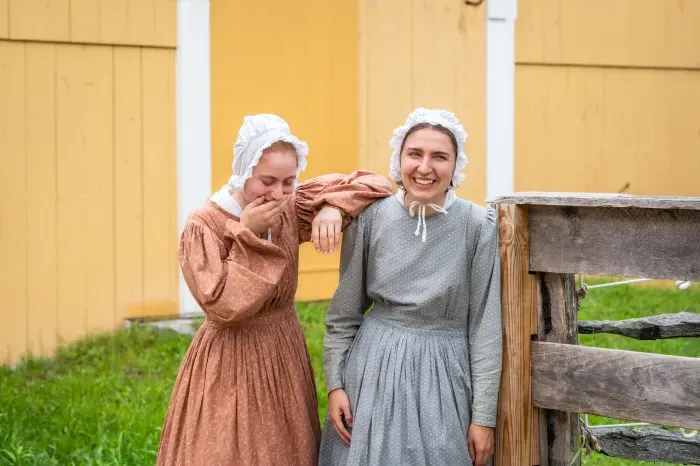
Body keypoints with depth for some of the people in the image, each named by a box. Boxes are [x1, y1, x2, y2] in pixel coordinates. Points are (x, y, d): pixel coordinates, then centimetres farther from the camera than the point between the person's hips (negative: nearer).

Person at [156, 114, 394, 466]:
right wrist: (248, 235, -23)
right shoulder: (204, 225, -16)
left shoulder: (291, 209, -4)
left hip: (285, 356, 5)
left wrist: (333, 208, -21)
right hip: (229, 366, -5)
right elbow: (224, 307, -24)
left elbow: (373, 184, -3)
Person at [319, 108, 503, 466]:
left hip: (444, 375, -1)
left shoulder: (478, 226, -10)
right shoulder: (369, 219, -6)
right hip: (373, 369, 1)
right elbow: (344, 313, 4)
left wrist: (484, 415, -7)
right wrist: (335, 383, 0)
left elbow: (485, 326, -7)